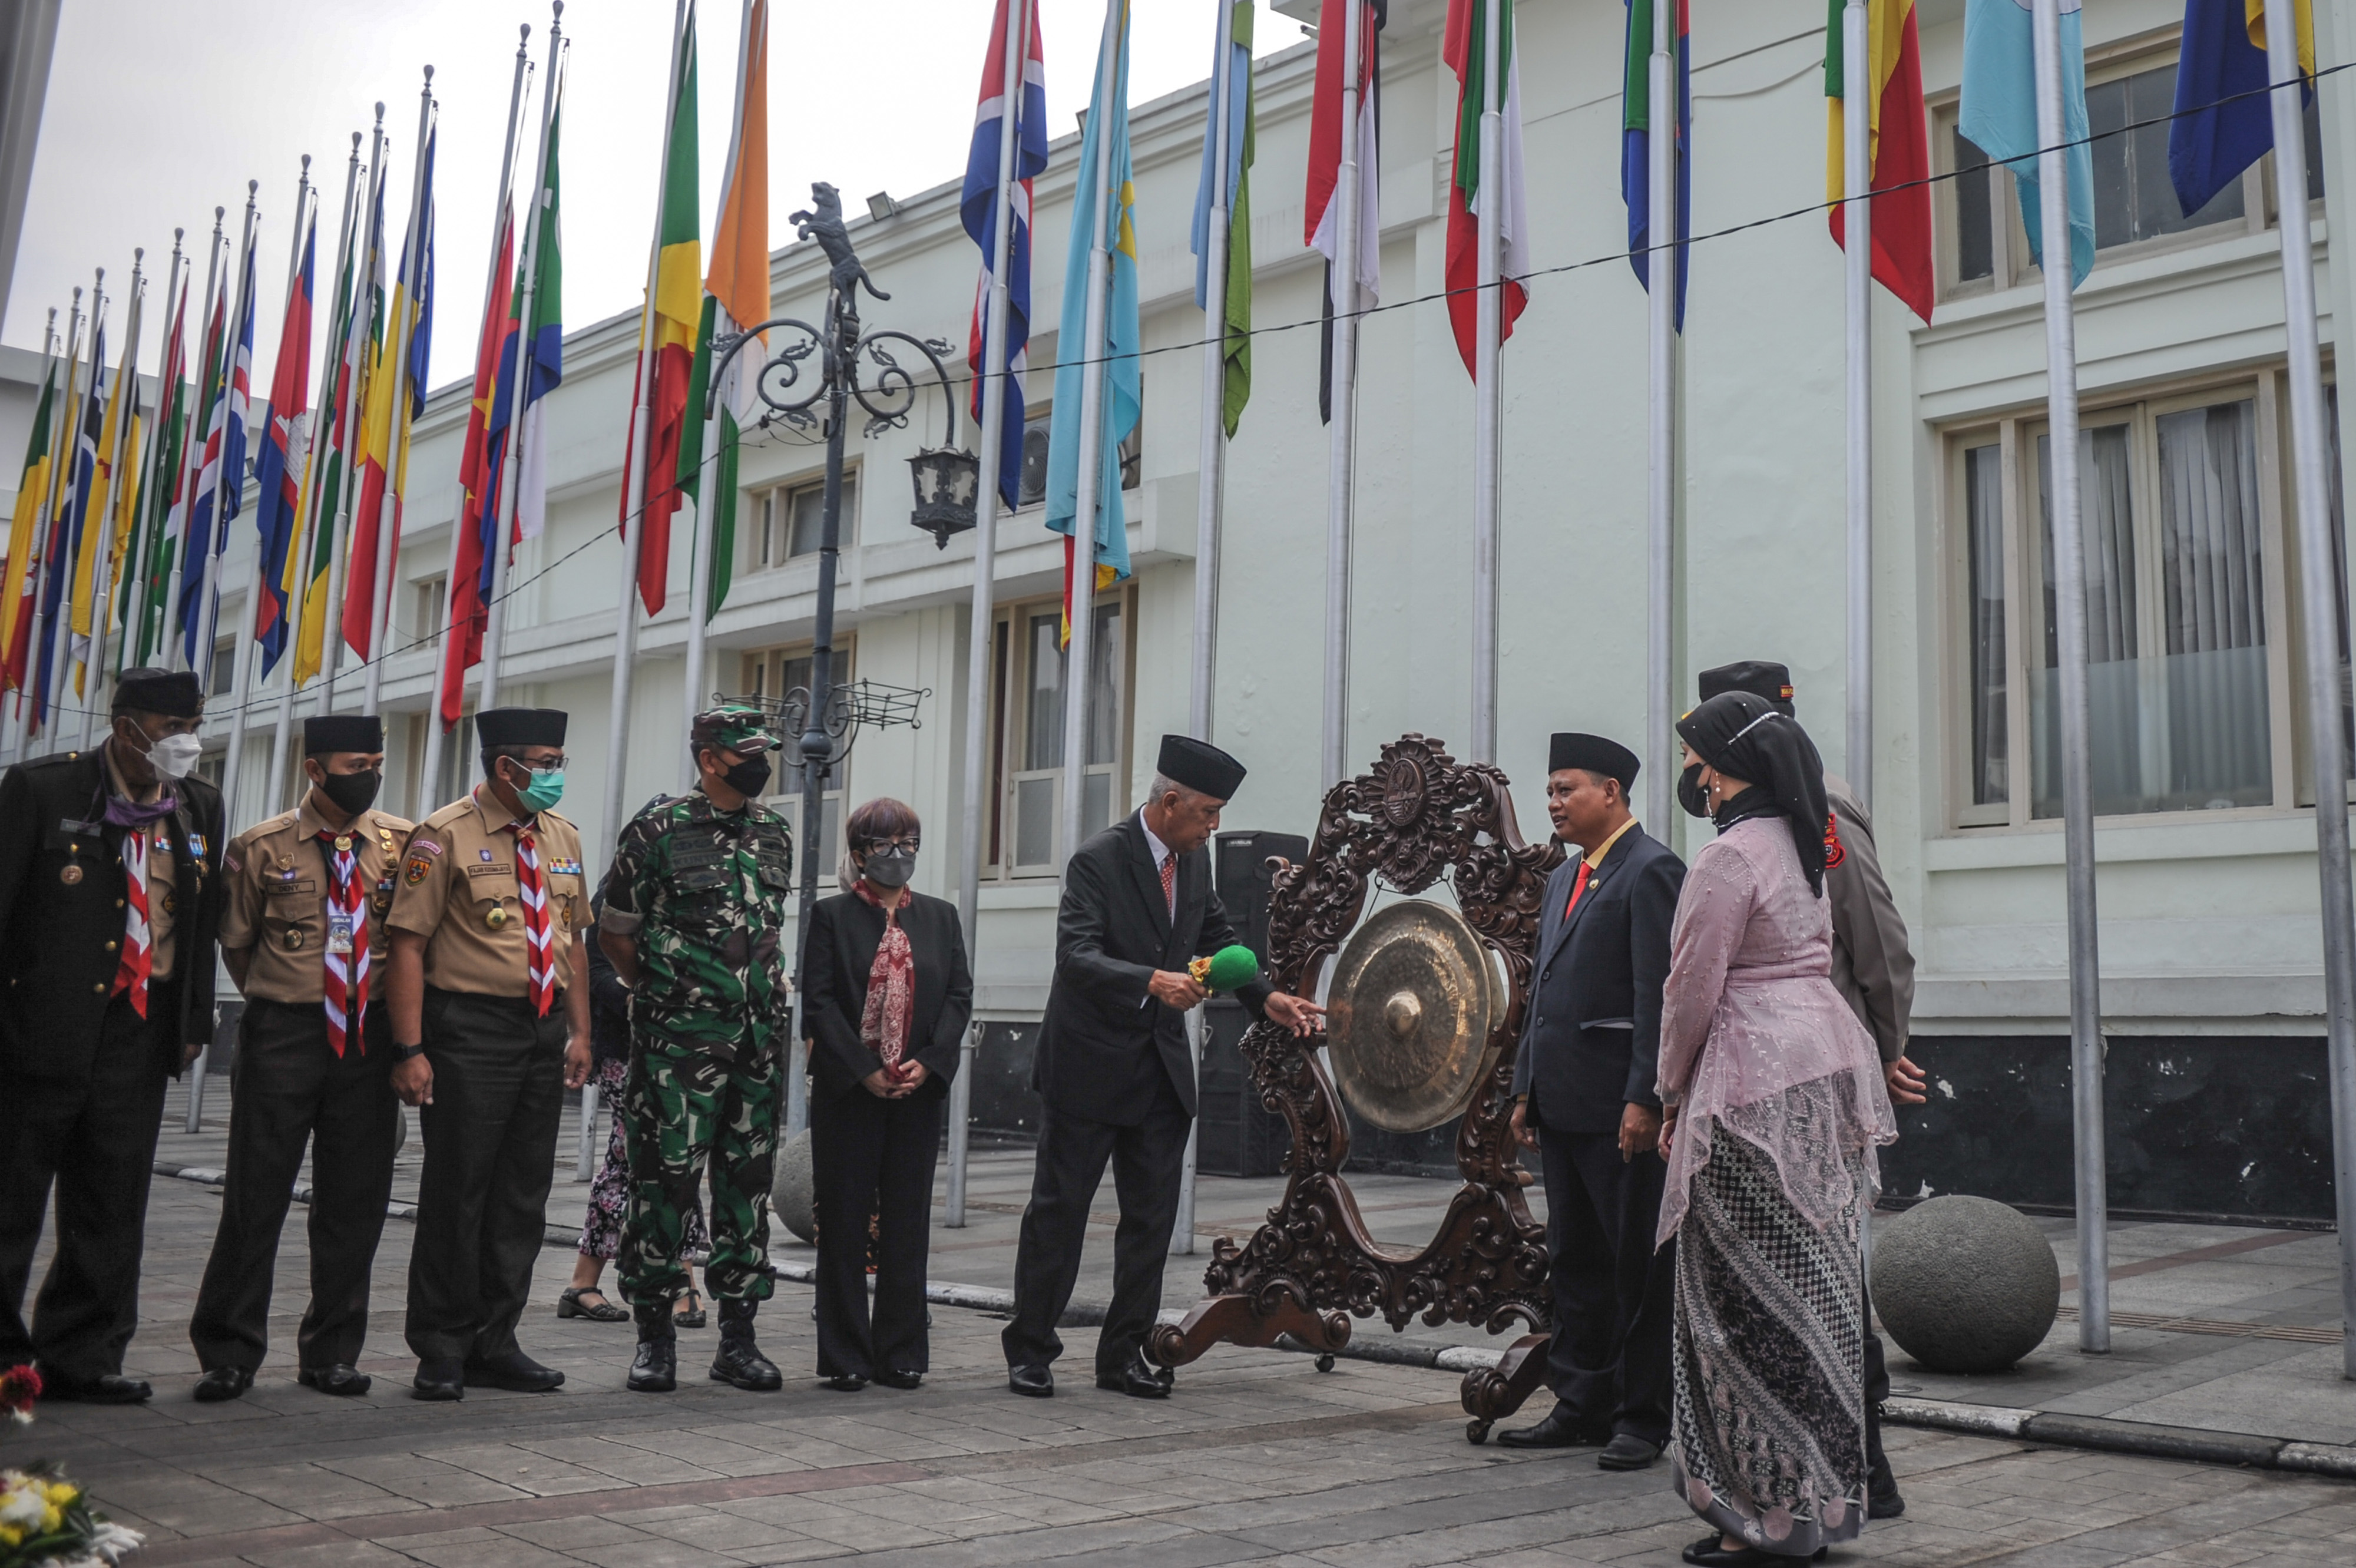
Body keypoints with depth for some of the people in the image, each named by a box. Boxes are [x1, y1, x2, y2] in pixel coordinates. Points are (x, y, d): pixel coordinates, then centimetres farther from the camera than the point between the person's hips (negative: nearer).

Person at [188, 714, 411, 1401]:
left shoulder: (405, 844, 4)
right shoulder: (262, 848, 0)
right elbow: (236, 944, 10)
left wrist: (395, 1014, 10)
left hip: (370, 1038, 2)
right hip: (282, 1037, -2)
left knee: (356, 1203, 6)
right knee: (256, 1197, 2)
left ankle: (332, 1353, 18)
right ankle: (229, 1354, 14)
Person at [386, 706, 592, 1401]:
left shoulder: (563, 836, 13)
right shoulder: (446, 835, -7)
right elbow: (408, 943, -11)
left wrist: (581, 1032, 13)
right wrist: (410, 1049, -17)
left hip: (544, 1030, 6)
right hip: (470, 1030, -6)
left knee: (524, 1194, 9)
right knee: (457, 1191, -1)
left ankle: (494, 1344, 20)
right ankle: (441, 1351, 11)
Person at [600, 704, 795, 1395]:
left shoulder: (774, 833, 11)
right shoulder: (658, 830, -5)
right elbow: (614, 933, 3)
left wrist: (763, 992, 14)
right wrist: (666, 993, 7)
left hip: (760, 1034, 5)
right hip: (678, 1036, -5)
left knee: (747, 1182, 8)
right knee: (665, 1177, -2)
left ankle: (738, 1336, 16)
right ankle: (655, 1333, 11)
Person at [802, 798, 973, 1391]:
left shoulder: (940, 917, 12)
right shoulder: (832, 915, 1)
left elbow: (960, 996, 7)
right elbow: (818, 1002, -5)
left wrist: (929, 1062, -8)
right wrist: (865, 1070, -12)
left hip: (918, 1092, 3)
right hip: (848, 1093, -3)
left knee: (908, 1221, 6)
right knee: (845, 1224, 2)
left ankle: (900, 1353, 15)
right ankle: (845, 1357, 10)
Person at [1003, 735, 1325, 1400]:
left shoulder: (1194, 860, 7)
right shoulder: (1098, 860, -16)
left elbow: (1218, 937, 19)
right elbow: (1076, 956, -26)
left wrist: (1268, 998, 7)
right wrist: (1152, 982, -39)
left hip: (1161, 1069, 7)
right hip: (1090, 1065, -7)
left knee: (1152, 1215, 9)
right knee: (1059, 1209, 3)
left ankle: (1124, 1354, 19)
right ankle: (1030, 1350, 15)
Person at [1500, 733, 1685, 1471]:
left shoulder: (1651, 870, -9)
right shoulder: (1562, 878, 18)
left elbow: (1659, 992, -15)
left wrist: (1645, 1098, -20)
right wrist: (1526, 1088, 15)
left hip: (1621, 1106, -9)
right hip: (1563, 1103, 9)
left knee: (1639, 1264, 1)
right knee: (1575, 1260, 13)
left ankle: (1644, 1417, 10)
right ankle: (1583, 1406, 22)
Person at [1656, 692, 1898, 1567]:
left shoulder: (1728, 857, -14)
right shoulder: (1805, 845, 14)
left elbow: (1693, 991, -13)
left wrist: (1672, 1096, -1)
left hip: (1754, 1089, -9)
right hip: (1827, 1062, 9)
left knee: (1752, 1298, -3)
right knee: (1815, 1287, 12)